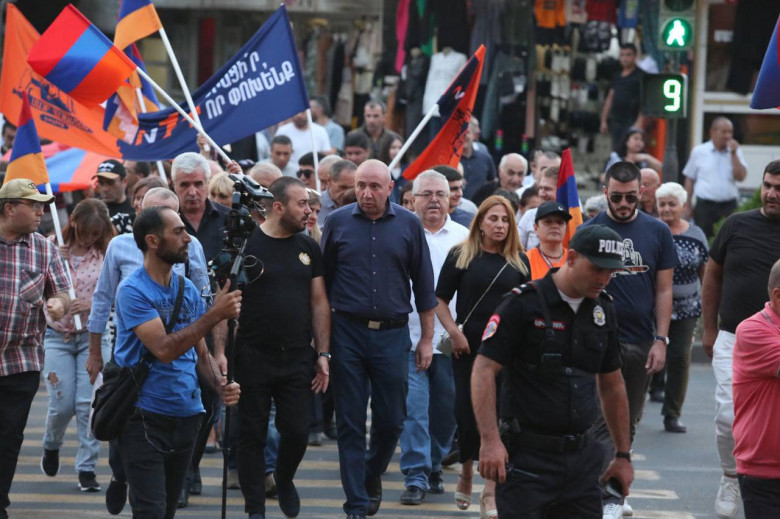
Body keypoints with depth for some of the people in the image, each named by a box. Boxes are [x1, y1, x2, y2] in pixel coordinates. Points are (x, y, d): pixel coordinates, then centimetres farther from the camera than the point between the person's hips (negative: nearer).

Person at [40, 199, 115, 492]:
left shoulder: (106, 255, -2)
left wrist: (92, 305, -17)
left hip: (93, 336, 0)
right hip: (57, 336, 1)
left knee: (88, 403, -8)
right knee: (62, 404, -2)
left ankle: (87, 468, -1)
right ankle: (51, 445, 30)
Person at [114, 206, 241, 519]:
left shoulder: (189, 290, 10)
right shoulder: (133, 291, -12)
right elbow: (164, 349, -22)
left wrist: (221, 386, -5)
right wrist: (215, 314, -22)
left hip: (186, 415, 7)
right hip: (144, 419, -7)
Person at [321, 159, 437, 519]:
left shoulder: (409, 225, 2)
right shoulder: (337, 222, 1)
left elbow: (423, 285, 7)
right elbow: (323, 281, 7)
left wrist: (427, 338, 5)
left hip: (392, 334, 1)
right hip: (347, 331, 0)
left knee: (391, 420, 4)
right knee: (350, 423, 1)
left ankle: (372, 476, 32)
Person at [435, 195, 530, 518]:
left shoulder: (519, 261, 7)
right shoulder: (461, 256, 1)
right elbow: (440, 300, 2)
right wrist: (454, 332, -10)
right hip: (469, 347, -1)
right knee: (467, 410, 4)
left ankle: (491, 491, 1)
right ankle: (466, 472, 30)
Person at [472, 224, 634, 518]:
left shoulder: (604, 310, 11)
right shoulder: (523, 304, -8)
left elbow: (612, 386, 19)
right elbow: (484, 370, -12)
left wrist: (623, 454, 18)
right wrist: (490, 440, -21)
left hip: (582, 458, 6)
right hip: (528, 457, -5)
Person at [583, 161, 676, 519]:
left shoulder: (657, 232, 5)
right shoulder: (589, 232, -2)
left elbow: (663, 290, 6)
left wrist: (661, 340, -1)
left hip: (641, 342, 3)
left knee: (628, 423, 11)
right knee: (605, 422, -8)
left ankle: (614, 490, 21)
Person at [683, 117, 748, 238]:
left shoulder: (736, 152, 7)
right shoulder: (699, 151, 4)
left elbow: (741, 177, -4)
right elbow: (690, 180, 8)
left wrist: (733, 153, -10)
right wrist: (688, 206, 6)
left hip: (728, 205, 1)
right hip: (705, 205, -1)